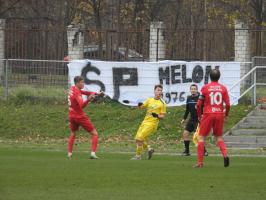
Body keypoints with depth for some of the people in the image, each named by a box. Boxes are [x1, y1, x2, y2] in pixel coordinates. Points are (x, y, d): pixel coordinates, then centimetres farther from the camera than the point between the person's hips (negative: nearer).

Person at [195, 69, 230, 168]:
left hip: (208, 115, -3)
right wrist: (226, 114, 15)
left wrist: (199, 115, 9)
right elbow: (228, 104, -1)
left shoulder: (205, 87, -3)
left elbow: (199, 104, -5)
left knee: (201, 137, 6)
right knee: (219, 137, 18)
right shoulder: (223, 88, 2)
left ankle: (200, 162, 0)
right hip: (219, 115, 3)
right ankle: (225, 155, -7)